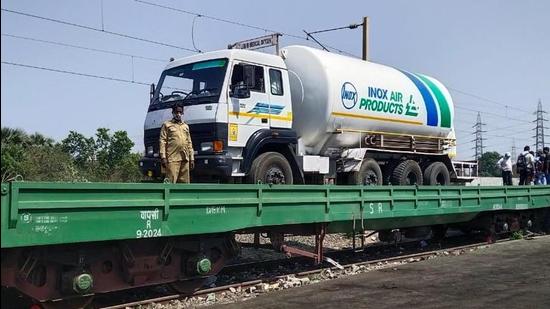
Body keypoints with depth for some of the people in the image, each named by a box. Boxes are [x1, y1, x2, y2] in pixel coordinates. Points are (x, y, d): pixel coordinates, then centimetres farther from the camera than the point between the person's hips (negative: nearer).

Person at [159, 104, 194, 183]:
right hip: (172, 159, -5)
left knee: (185, 182, 4)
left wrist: (192, 158, 14)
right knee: (171, 182, -12)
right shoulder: (167, 125, 9)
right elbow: (162, 141, 1)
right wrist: (163, 157, -10)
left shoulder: (186, 126, 23)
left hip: (185, 159, 5)